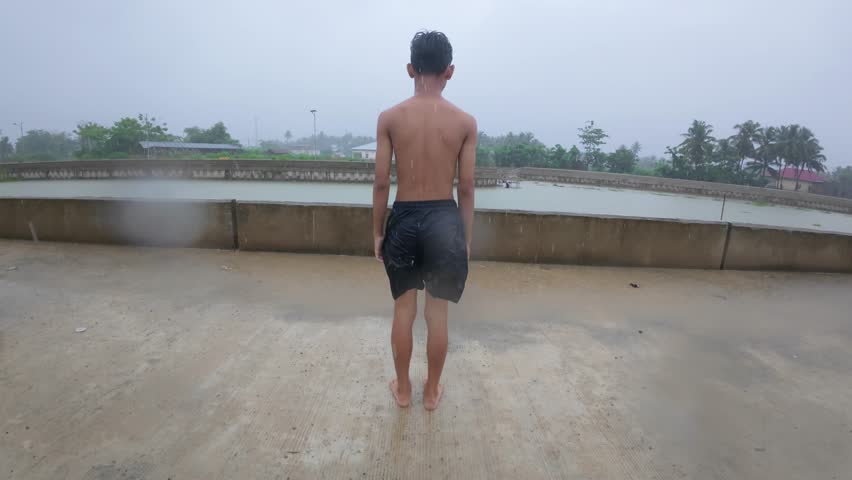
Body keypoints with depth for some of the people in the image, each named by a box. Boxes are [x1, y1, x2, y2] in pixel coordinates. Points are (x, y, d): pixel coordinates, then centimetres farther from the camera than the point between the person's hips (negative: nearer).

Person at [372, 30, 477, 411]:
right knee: (437, 313, 13)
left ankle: (402, 389, 32)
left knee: (403, 310, 16)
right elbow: (466, 188, -3)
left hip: (404, 219, 0)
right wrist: (467, 237, 8)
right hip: (444, 218, 0)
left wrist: (377, 231, 7)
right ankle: (432, 392, 31)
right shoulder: (465, 122, -4)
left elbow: (382, 183, -4)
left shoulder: (390, 118, -4)